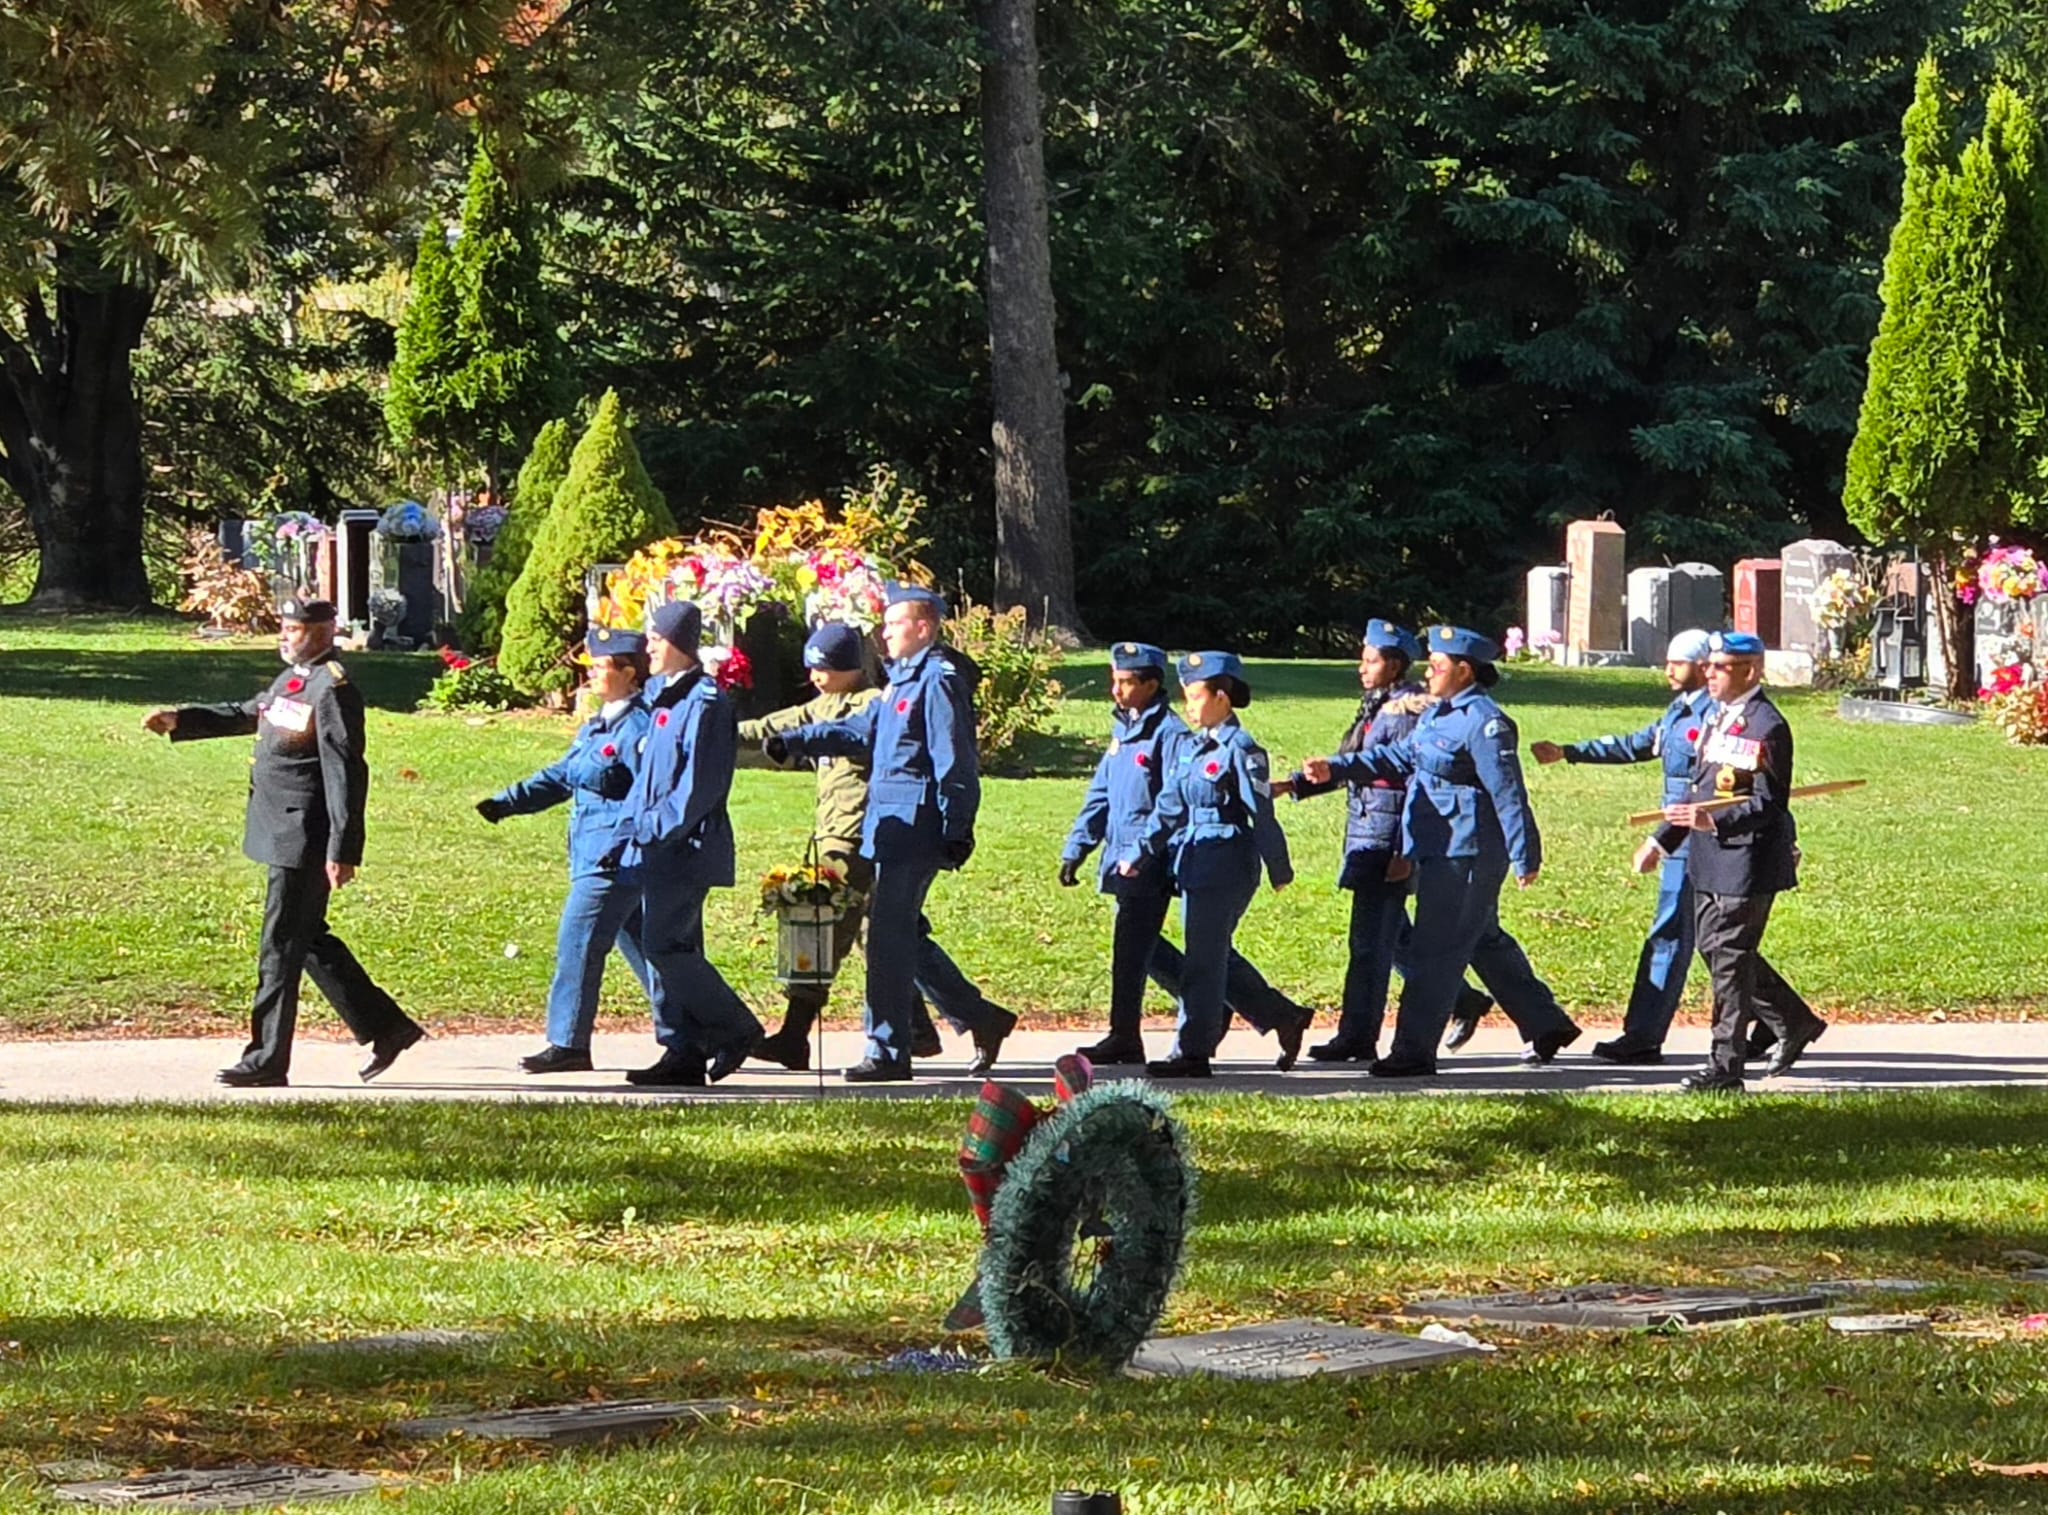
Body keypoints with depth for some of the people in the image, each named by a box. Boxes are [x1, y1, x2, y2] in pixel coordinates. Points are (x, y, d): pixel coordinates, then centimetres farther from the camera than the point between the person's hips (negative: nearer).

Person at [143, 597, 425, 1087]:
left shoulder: (332, 689, -16)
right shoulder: (292, 680, 14)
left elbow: (345, 773, -20)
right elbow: (246, 715, 27)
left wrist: (341, 851, -23)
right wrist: (180, 721, 17)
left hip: (304, 840, -10)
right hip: (286, 836, 10)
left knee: (281, 948, -3)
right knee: (310, 940, 16)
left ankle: (267, 1061, 3)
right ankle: (387, 1028, 23)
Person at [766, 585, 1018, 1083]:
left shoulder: (939, 682, -13)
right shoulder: (903, 680, 17)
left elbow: (954, 763, -17)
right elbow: (861, 730, 25)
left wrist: (957, 832, -20)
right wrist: (793, 742, 18)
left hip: (914, 827, -10)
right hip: (891, 826, 10)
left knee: (890, 935, -7)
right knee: (902, 934, 13)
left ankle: (888, 1053, -3)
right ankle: (981, 1020, 21)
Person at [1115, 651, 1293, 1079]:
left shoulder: (1239, 750, -11)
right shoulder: (1189, 747, 14)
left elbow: (1261, 813, -9)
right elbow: (1169, 807, 15)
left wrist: (1279, 870, -7)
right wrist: (1138, 852, 6)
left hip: (1227, 863, -9)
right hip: (1194, 863, 9)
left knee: (1203, 958, -7)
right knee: (1207, 957, 11)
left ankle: (1192, 1051, -4)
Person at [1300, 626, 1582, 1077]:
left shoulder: (1483, 723, -18)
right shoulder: (1438, 715, 13)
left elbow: (1508, 793, -19)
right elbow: (1399, 757, 23)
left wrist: (1524, 857, -19)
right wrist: (1337, 769, 16)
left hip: (1464, 854, -11)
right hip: (1441, 850, 11)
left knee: (1435, 952, -6)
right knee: (1485, 942, 19)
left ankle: (1414, 1052, -2)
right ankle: (1547, 1026, 30)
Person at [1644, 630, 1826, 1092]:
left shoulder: (1767, 727, -15)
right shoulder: (1717, 717, 14)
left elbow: (1768, 804, -19)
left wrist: (1714, 821, -29)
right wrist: (1664, 840, 19)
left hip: (1748, 862, -10)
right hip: (1711, 860, 10)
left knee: (1730, 959, -5)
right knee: (1716, 948, 16)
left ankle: (1726, 1067, 0)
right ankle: (1794, 1023, 29)